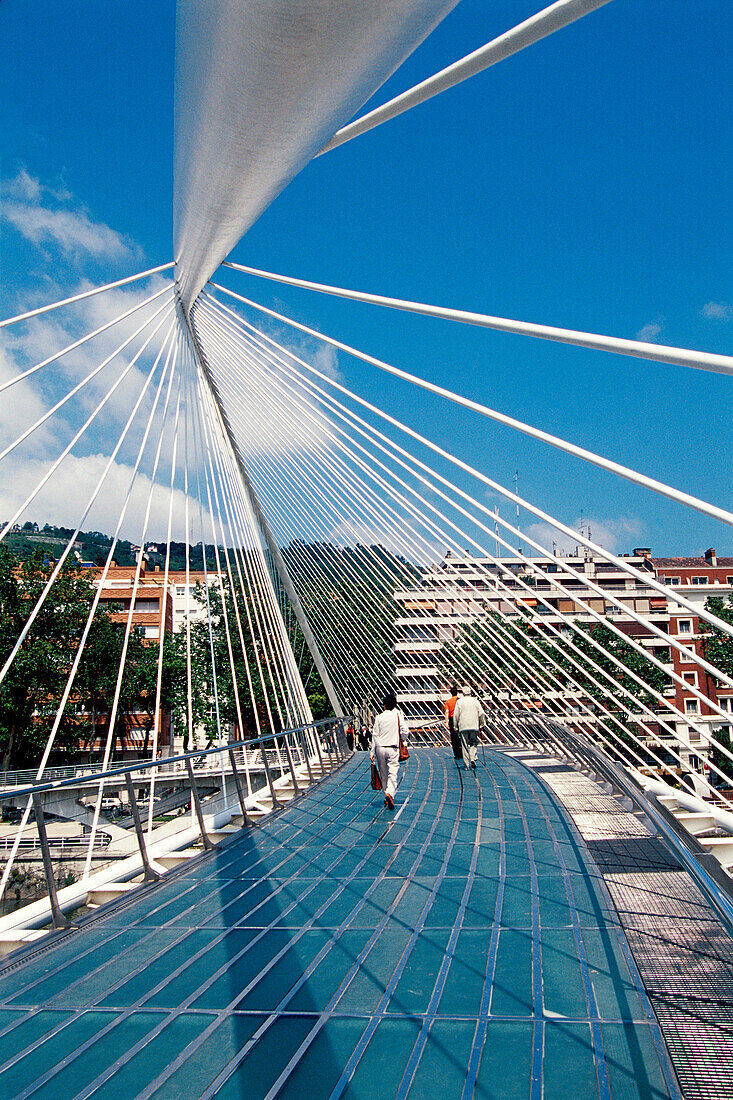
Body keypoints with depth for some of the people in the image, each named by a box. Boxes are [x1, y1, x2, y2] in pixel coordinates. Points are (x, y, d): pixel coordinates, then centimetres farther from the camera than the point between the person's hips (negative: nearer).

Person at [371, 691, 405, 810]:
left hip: (380, 748, 1)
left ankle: (387, 796, 21)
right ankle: (390, 794, -29)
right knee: (393, 774, -6)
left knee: (383, 774, 14)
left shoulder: (379, 717, -1)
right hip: (393, 749, -1)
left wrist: (372, 752, 3)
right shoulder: (398, 715, -1)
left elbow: (375, 735, 0)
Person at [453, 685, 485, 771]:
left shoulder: (459, 702, 3)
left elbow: (456, 715, 1)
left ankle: (467, 764, 1)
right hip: (474, 726, 1)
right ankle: (472, 758, -12)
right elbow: (481, 714, 4)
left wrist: (456, 726, 8)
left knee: (465, 745, 3)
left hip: (463, 726, -1)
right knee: (474, 743, 11)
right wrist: (481, 724, 13)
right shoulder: (475, 701, 6)